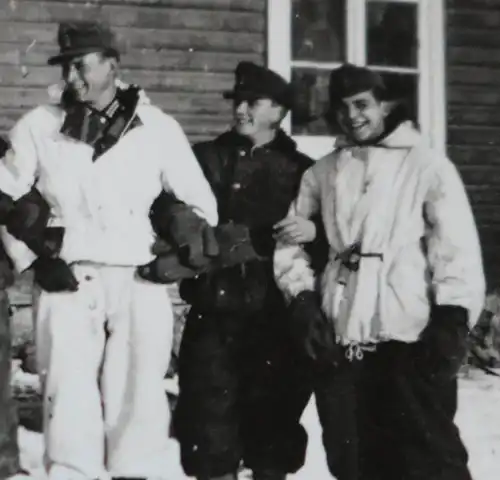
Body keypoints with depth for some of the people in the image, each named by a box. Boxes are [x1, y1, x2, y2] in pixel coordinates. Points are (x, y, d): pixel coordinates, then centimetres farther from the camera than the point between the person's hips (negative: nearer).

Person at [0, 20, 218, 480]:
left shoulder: (159, 128, 4)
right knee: (68, 397, -4)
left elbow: (200, 205, 12)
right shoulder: (38, 127, 5)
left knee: (138, 397, 3)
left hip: (140, 283, 0)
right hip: (66, 281, 0)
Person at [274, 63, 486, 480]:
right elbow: (288, 238, 18)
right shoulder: (322, 172, 14)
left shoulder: (426, 164, 3)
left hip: (409, 338, -4)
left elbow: (457, 245, -3)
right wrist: (302, 297, 5)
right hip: (338, 341, 4)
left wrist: (452, 319, -11)